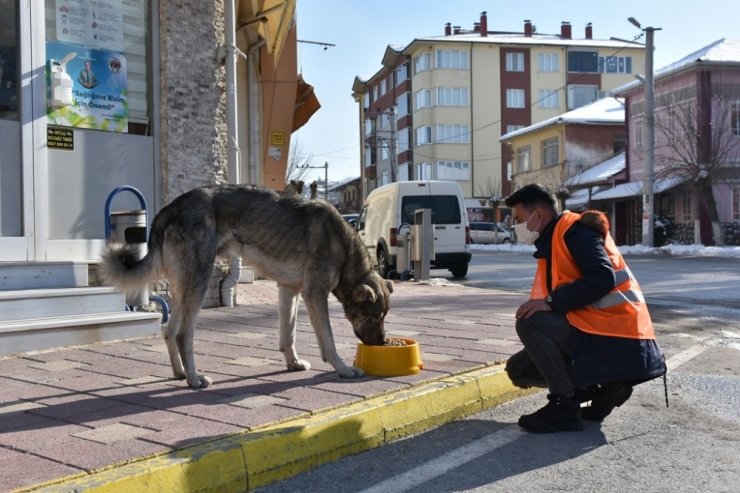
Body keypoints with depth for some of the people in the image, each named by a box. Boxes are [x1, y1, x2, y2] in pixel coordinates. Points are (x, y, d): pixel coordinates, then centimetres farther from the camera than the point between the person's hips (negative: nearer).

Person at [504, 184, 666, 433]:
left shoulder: (574, 230, -11)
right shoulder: (551, 243, 19)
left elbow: (602, 278, -25)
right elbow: (551, 302, 20)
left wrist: (552, 303, -27)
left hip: (614, 335, -10)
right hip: (591, 331, 10)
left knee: (528, 323, -23)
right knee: (518, 368, 7)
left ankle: (565, 407, -14)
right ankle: (604, 388, 6)